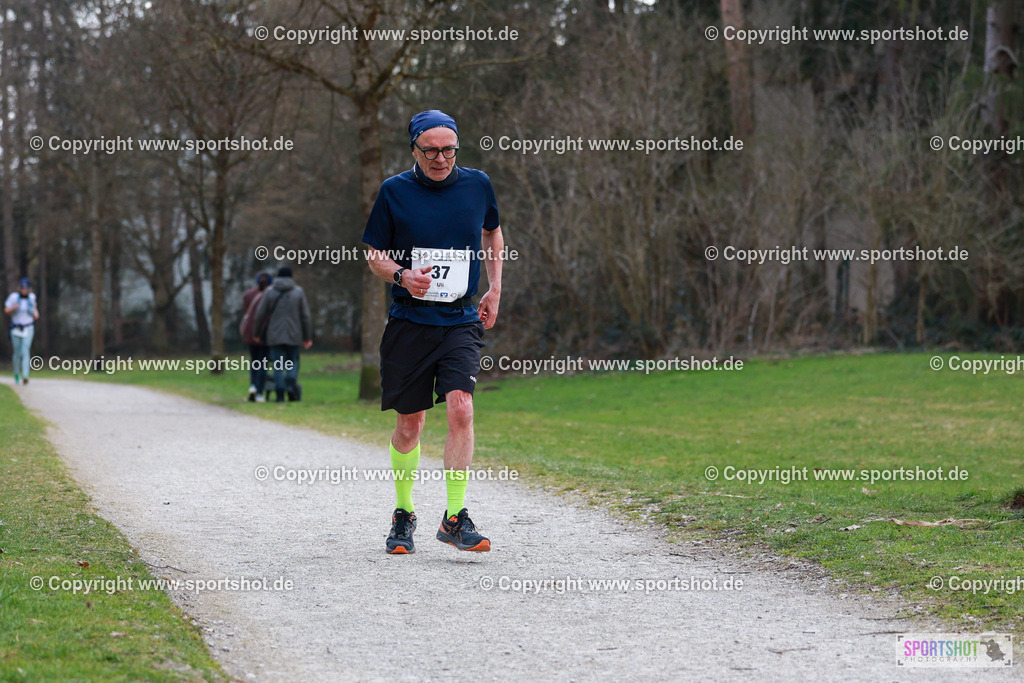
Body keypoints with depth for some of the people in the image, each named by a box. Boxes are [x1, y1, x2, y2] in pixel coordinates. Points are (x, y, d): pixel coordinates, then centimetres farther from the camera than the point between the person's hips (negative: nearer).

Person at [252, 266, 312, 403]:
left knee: (278, 366, 4)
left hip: (275, 335, 0)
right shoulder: (298, 292, 2)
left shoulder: (270, 291, 0)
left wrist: (256, 333, 11)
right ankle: (291, 384, -13)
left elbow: (260, 314, 0)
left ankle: (280, 394, -1)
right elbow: (305, 316, 1)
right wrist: (307, 337, 7)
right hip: (293, 335, 0)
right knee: (293, 362, 12)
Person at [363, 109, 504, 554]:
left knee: (460, 408, -18)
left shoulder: (477, 185, 4)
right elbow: (374, 254, 6)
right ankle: (403, 515, 24)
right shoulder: (394, 192, -2)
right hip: (409, 320, 0)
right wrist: (401, 275, -15)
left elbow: (492, 233, 23)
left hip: (461, 319, 1)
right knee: (409, 423, 6)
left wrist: (494, 290, 16)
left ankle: (455, 518, -12)